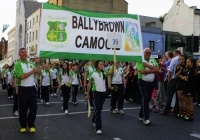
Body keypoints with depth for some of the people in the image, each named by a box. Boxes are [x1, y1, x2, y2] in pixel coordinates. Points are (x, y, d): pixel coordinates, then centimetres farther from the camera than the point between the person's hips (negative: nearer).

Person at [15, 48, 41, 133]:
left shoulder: (31, 63, 11)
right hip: (23, 89, -4)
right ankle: (23, 126, 21)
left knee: (33, 107, 5)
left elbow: (39, 72, 8)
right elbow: (22, 76, -19)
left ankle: (31, 125, 19)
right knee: (23, 109, 6)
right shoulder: (18, 64, -6)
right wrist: (32, 71, -10)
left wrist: (37, 63, -4)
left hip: (32, 88, 4)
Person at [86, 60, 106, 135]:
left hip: (103, 92, 5)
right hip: (96, 92, -5)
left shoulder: (104, 73, 7)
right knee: (98, 109, -9)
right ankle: (98, 128, -7)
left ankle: (94, 120, 42)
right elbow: (89, 84, 2)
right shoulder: (93, 73, -3)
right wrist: (88, 94, 4)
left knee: (99, 108, 17)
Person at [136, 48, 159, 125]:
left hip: (151, 82, 5)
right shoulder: (140, 61, -5)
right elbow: (142, 71, -20)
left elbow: (157, 69, -6)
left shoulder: (153, 60, 9)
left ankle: (141, 115, 28)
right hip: (143, 82, -5)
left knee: (147, 99, 12)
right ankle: (146, 118, -13)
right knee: (145, 99, -14)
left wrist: (147, 65, -14)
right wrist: (153, 70, -14)